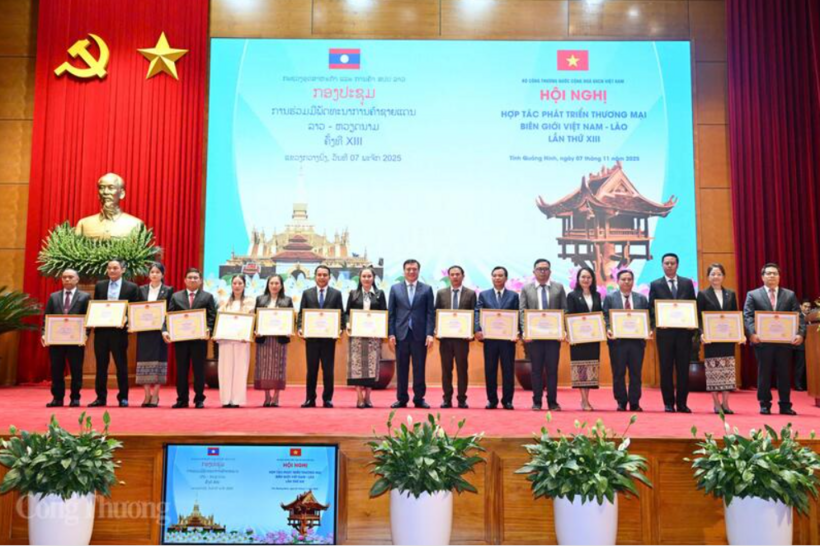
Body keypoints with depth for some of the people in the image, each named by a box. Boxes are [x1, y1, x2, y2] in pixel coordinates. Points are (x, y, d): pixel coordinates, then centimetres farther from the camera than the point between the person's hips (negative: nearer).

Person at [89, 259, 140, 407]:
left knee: (121, 365, 4)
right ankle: (101, 397, 16)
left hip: (119, 331, -3)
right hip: (101, 331, 3)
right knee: (101, 365, 8)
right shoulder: (99, 286, 10)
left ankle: (123, 397, 13)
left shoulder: (132, 287, 0)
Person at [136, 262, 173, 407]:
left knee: (158, 360, -1)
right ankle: (147, 395, 10)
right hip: (144, 331, 2)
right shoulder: (141, 290, 10)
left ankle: (155, 396, 6)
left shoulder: (168, 290, 2)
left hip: (160, 331, -2)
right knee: (145, 361, 2)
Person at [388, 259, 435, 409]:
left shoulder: (427, 289, 6)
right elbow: (391, 313, 6)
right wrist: (391, 333, -2)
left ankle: (419, 399, 12)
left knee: (419, 368, 3)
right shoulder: (395, 288, 9)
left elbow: (431, 313, 2)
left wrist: (430, 334, -7)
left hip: (420, 334, -1)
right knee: (402, 368, 5)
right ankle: (401, 399, 13)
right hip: (401, 334, 1)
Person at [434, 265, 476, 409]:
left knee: (462, 368, 3)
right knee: (446, 369, 5)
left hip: (462, 336, -1)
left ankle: (462, 399, 10)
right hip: (445, 336, 1)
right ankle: (447, 399, 12)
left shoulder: (471, 293, 4)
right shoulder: (441, 293, 9)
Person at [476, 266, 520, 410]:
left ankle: (507, 400, 11)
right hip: (489, 337, 1)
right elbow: (478, 313, 2)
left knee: (508, 370, 2)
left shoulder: (513, 296, 8)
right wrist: (478, 330, -14)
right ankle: (492, 400, 13)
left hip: (508, 338, -1)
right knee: (490, 370, 5)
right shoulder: (483, 295, 10)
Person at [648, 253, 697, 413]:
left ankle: (682, 403, 11)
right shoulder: (655, 284, 6)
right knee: (666, 368, 3)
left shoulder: (687, 283, 10)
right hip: (665, 331, -1)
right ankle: (668, 403, 10)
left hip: (684, 331, 1)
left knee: (683, 368, 4)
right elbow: (651, 308, 2)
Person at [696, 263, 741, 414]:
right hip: (711, 339, -3)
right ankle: (716, 403, 8)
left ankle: (725, 403, 9)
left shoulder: (731, 294, 11)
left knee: (728, 371, 2)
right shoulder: (703, 294, 2)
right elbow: (699, 317, -3)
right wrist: (702, 333, -18)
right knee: (713, 371, 1)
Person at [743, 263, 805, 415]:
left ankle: (785, 405, 15)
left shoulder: (790, 295, 11)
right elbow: (748, 316, -4)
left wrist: (800, 333, -13)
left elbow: (798, 317, 3)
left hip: (785, 341, 2)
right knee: (764, 374, 4)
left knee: (784, 374, 7)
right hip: (763, 341, -2)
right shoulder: (753, 295, 5)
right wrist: (752, 333, -21)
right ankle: (765, 405, 13)